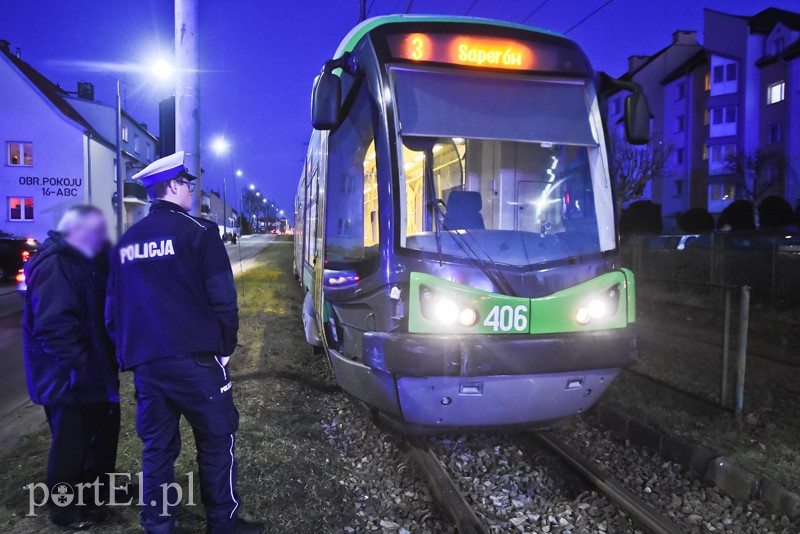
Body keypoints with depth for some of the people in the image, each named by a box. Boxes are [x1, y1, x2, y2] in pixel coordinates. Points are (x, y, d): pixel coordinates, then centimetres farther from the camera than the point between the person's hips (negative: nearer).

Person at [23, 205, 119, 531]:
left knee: (103, 430, 22)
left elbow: (101, 309, 18)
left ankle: (97, 488, 42)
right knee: (71, 444, 4)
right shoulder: (54, 265, -22)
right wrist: (79, 365, -25)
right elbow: (54, 326, -29)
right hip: (70, 378, -10)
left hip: (91, 372, 10)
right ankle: (64, 509, 23)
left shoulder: (84, 262, 11)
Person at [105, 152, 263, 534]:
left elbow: (113, 307, 16)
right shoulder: (198, 231, -6)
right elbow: (221, 298, -10)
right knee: (217, 440, 6)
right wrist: (224, 346, 1)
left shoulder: (126, 242, 12)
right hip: (193, 357, -6)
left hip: (145, 362, 6)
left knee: (157, 446, 14)